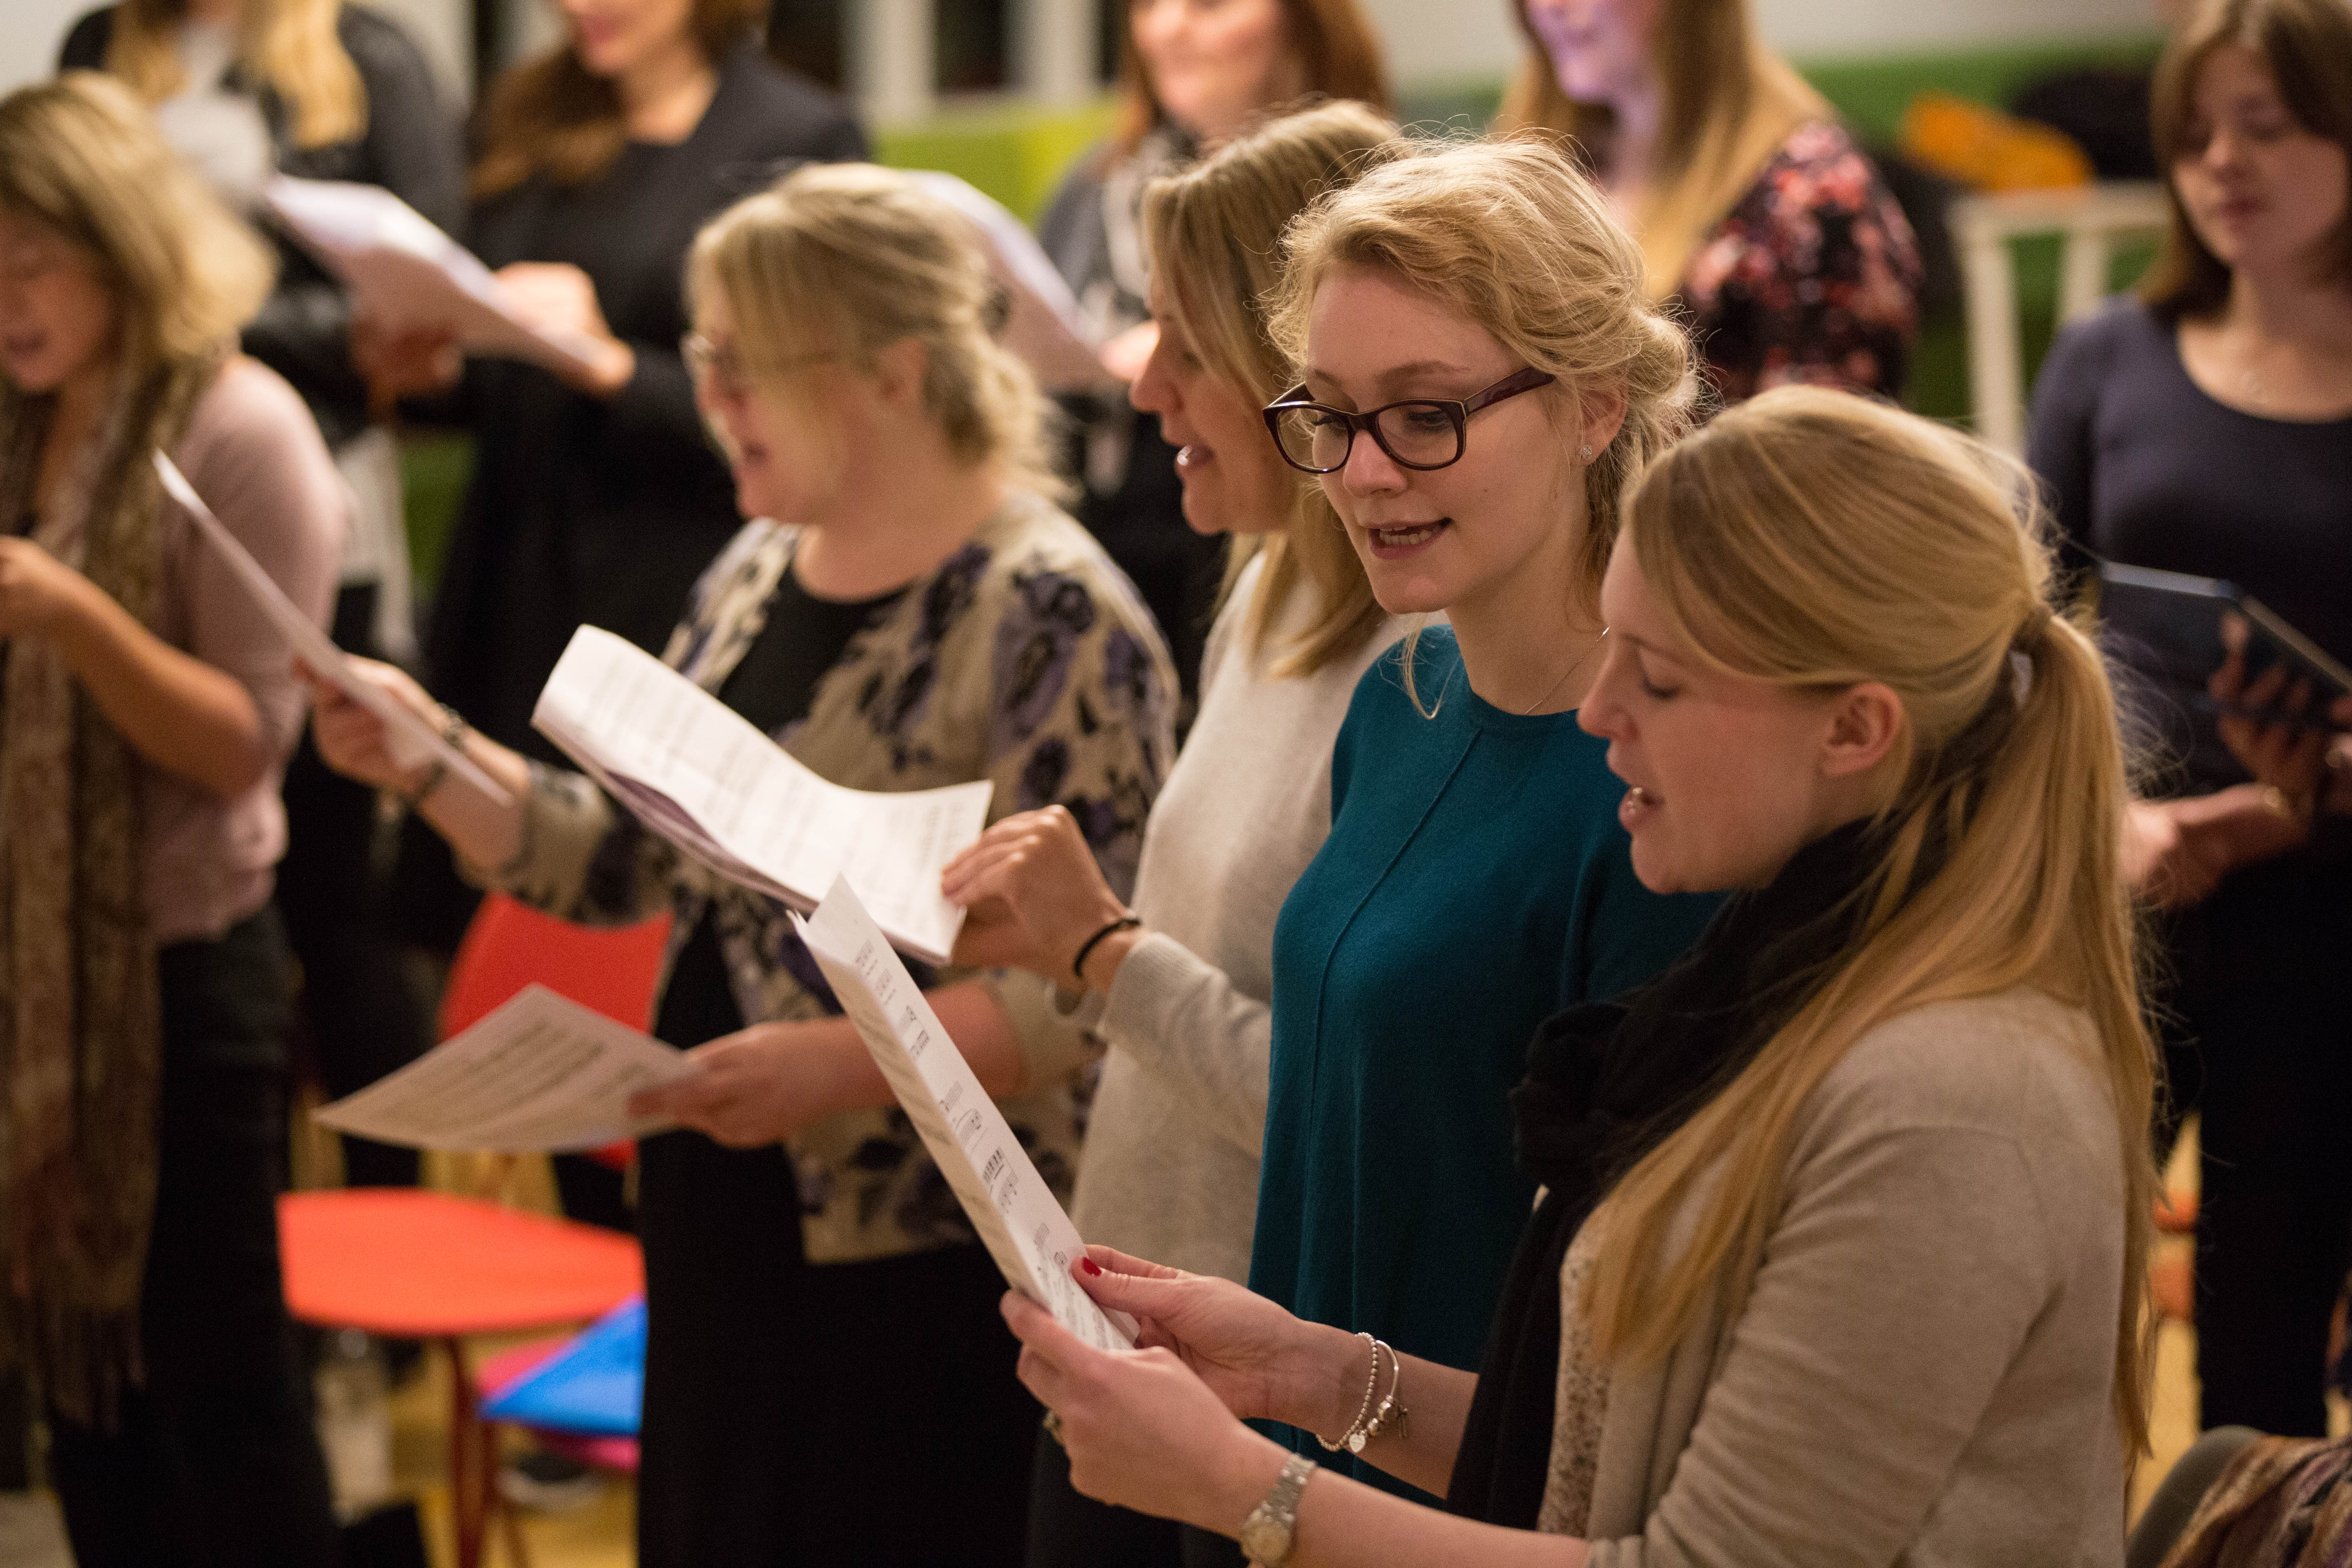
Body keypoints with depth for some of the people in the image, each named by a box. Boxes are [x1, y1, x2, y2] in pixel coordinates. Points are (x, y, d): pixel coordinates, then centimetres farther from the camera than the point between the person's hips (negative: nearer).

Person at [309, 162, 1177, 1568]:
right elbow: (623, 859, 16)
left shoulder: (1049, 613, -14)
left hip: (929, 1261, -7)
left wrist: (841, 1067, -27)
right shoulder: (758, 576, 11)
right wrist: (431, 762, 2)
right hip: (722, 1222, 8)